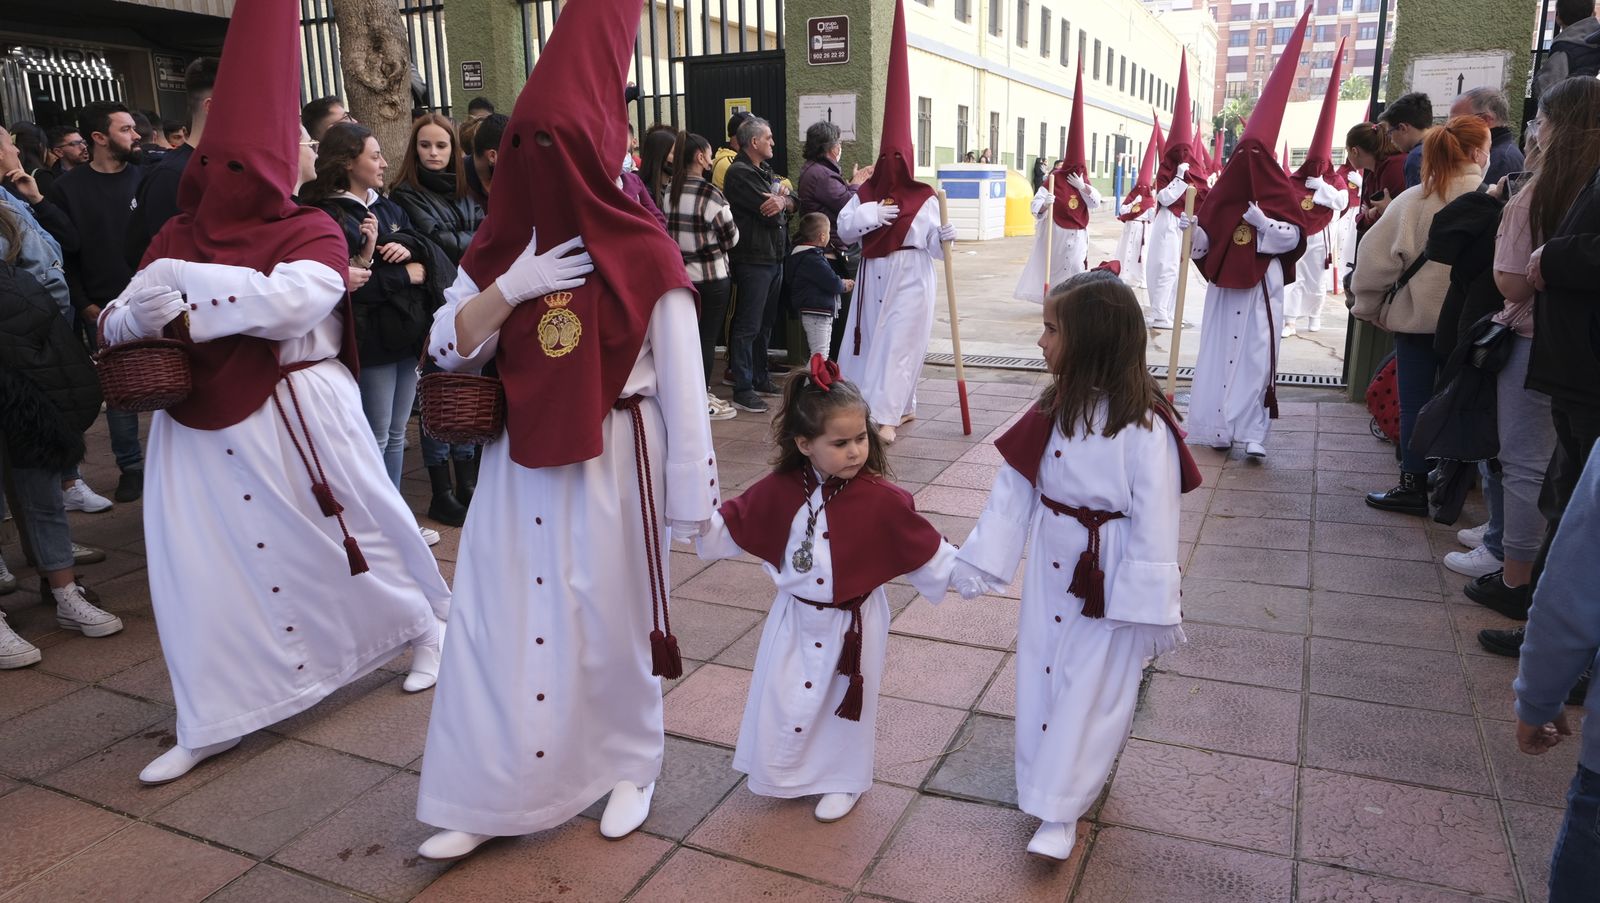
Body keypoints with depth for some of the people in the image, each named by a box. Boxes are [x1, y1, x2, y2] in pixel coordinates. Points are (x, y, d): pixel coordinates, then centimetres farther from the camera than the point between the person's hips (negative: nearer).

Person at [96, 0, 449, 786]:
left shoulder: (312, 234, -7)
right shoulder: (178, 236, 4)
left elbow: (288, 300, -26)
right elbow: (124, 318, 0)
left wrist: (178, 296, -20)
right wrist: (136, 317, -23)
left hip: (298, 420, -4)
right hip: (200, 430, 4)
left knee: (357, 532, 9)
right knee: (197, 567, 6)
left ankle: (427, 623, 36)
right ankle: (211, 725, 20)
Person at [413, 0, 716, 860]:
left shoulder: (641, 255, -9)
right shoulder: (501, 245, 5)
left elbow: (682, 382, -8)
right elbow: (448, 348, 1)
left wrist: (690, 494, -8)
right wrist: (512, 285, -15)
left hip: (610, 464, -4)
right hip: (518, 465, 4)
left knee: (611, 616, 10)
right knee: (499, 621, 7)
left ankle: (629, 763, 33)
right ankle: (487, 795, 23)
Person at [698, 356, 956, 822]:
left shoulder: (882, 500, -19)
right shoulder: (779, 490, -11)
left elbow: (926, 551, -10)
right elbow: (728, 529, 0)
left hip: (853, 625, -2)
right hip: (795, 619, 3)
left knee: (846, 704, 15)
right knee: (781, 699, 14)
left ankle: (844, 782, 41)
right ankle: (784, 773, 42)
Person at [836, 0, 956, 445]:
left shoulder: (924, 199, -4)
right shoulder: (866, 193, 5)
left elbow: (932, 247, -5)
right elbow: (843, 228, -4)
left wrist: (943, 237, -26)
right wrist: (871, 215, -18)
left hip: (910, 278, -5)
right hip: (874, 276, 5)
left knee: (898, 343, -8)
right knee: (872, 339, 11)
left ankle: (885, 416, -11)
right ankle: (903, 406, 25)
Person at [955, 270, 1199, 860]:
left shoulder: (1144, 428, -22)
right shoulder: (1051, 412, -2)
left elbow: (1154, 524, -19)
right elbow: (1012, 493, 2)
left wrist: (1149, 609, -16)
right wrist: (980, 563, 0)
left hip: (1110, 582, -6)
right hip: (1051, 569, 6)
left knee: (1091, 692, 5)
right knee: (1040, 676, 16)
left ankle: (1059, 810, 19)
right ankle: (1047, 782, 36)